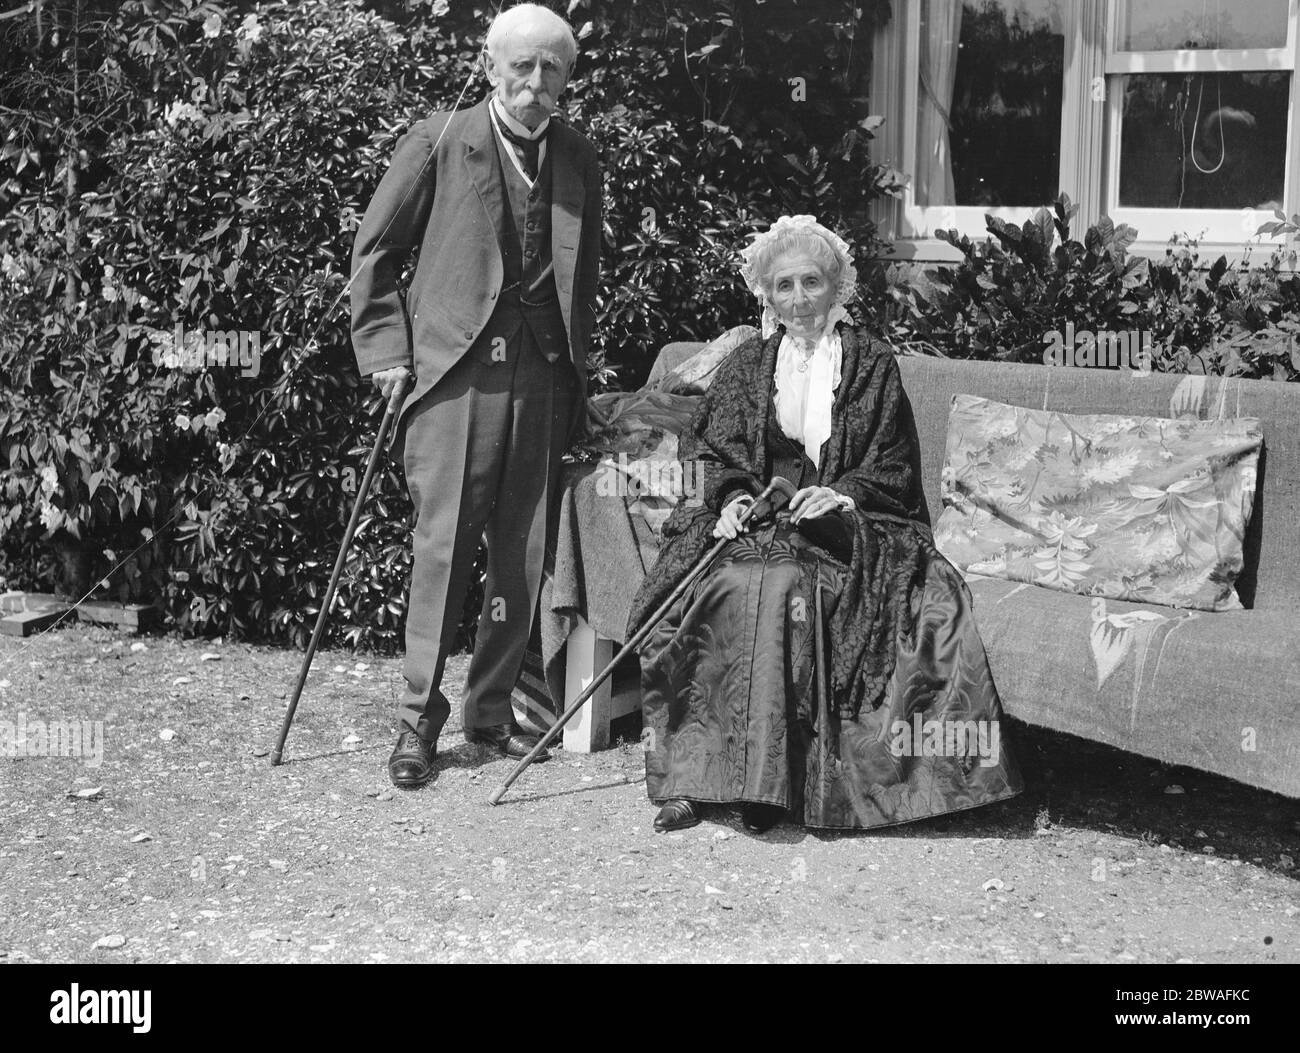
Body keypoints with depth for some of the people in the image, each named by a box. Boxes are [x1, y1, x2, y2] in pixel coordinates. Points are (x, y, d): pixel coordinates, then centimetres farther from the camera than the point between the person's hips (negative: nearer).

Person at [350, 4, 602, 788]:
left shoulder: (580, 162, 13)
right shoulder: (438, 144, 1)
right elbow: (376, 254, 5)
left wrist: (577, 364, 13)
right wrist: (387, 349, -2)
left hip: (543, 378, 4)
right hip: (456, 370, -4)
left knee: (525, 553, 5)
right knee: (443, 545, -6)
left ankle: (492, 708, 17)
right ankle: (420, 717, 3)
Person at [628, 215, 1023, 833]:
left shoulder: (873, 365, 11)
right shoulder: (745, 367, 18)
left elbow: (893, 467, 5)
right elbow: (722, 458, 12)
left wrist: (844, 495, -13)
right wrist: (735, 498, -10)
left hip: (847, 522, -2)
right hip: (757, 516, 2)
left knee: (778, 585, -33)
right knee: (725, 585, -30)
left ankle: (764, 778, -31)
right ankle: (691, 776, -30)